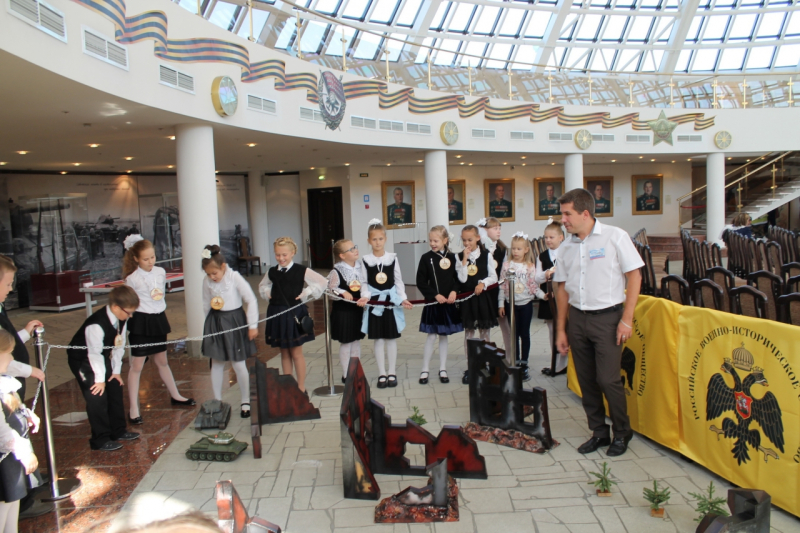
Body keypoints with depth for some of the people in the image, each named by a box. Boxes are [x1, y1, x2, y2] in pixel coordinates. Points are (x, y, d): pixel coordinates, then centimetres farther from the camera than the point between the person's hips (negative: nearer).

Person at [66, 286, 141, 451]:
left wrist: (116, 370, -2)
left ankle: (118, 431, 24)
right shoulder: (96, 324, -36)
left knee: (115, 389, 10)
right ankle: (100, 440, 2)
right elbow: (94, 353, -29)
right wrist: (100, 379, -22)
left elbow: (119, 346, -4)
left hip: (102, 358, 8)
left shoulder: (121, 320, -13)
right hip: (82, 359, -8)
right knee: (97, 396, -11)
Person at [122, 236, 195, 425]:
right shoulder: (132, 279, -14)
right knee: (137, 366, 1)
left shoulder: (161, 272, 1)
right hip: (140, 322, -5)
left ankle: (175, 396, 33)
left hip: (158, 320, 5)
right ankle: (134, 409, 9)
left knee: (162, 361, 20)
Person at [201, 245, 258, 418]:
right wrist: (209, 322, 11)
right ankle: (217, 401, 26)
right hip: (215, 323, 4)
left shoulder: (235, 278, -16)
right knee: (216, 363, 12)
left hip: (235, 322, -4)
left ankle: (246, 402, 18)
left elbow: (251, 300, -12)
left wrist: (253, 325, -10)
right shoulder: (207, 281, -4)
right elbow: (206, 303, 9)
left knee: (238, 364, 2)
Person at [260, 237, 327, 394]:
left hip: (295, 314, -4)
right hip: (277, 313, 4)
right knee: (284, 353, 13)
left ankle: (301, 388, 15)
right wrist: (268, 293, 4)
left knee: (296, 353, 4)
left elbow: (322, 282, -4)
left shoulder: (301, 271, -8)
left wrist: (306, 293, -9)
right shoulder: (272, 272, 3)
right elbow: (262, 286, 23)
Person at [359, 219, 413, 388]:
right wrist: (365, 297, -18)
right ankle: (382, 374, 15)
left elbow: (399, 281, 2)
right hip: (374, 302, 0)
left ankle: (392, 373, 18)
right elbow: (364, 283, -1)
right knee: (378, 339, 5)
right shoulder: (365, 261, -3)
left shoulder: (392, 258, -1)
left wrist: (403, 299, -7)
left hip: (391, 301, 1)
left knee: (392, 338, 7)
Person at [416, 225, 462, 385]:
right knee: (432, 336, 1)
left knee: (443, 336, 11)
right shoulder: (426, 258, -5)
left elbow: (458, 278, 5)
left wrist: (454, 291, -13)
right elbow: (421, 282, -6)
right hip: (433, 303, -2)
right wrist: (435, 295, -14)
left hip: (448, 303, 2)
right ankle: (425, 370, 13)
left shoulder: (452, 257, 1)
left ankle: (443, 369, 21)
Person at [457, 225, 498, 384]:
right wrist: (465, 259, -16)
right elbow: (462, 279, -11)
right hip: (467, 298, 0)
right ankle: (470, 367, 15)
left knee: (484, 332, 8)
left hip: (483, 298, 0)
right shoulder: (459, 256, -2)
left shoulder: (486, 255, -1)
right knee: (468, 333, 6)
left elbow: (493, 277, 0)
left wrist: (483, 283, -17)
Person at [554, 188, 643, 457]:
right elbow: (562, 288, 11)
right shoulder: (566, 248, 7)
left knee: (608, 379, -5)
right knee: (586, 381, 9)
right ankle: (599, 432, 27)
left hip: (607, 317, -5)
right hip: (577, 318, 5)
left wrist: (626, 319, -10)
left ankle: (622, 432, 19)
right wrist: (560, 329, 10)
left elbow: (634, 276, -5)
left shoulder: (615, 237, -6)